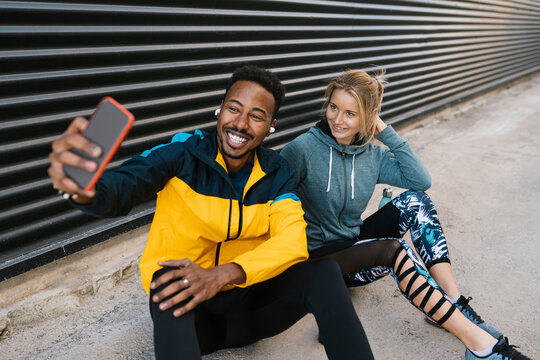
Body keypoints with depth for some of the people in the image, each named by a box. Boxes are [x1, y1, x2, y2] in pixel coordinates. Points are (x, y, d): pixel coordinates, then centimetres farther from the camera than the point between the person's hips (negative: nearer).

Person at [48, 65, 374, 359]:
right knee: (170, 280, -35)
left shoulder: (275, 172, -3)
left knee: (323, 270, -20)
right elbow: (121, 189, -27)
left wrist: (222, 275, -33)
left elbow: (293, 238, -17)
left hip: (246, 305, 2)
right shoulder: (183, 153, -11)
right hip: (185, 314, -2)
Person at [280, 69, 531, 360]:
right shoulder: (302, 149, -16)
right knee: (393, 250, -32)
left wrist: (387, 133, -11)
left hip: (353, 243, 6)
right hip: (319, 257, -6)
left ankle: (455, 302, -17)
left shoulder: (372, 155, 1)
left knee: (415, 200, -15)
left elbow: (421, 180, -10)